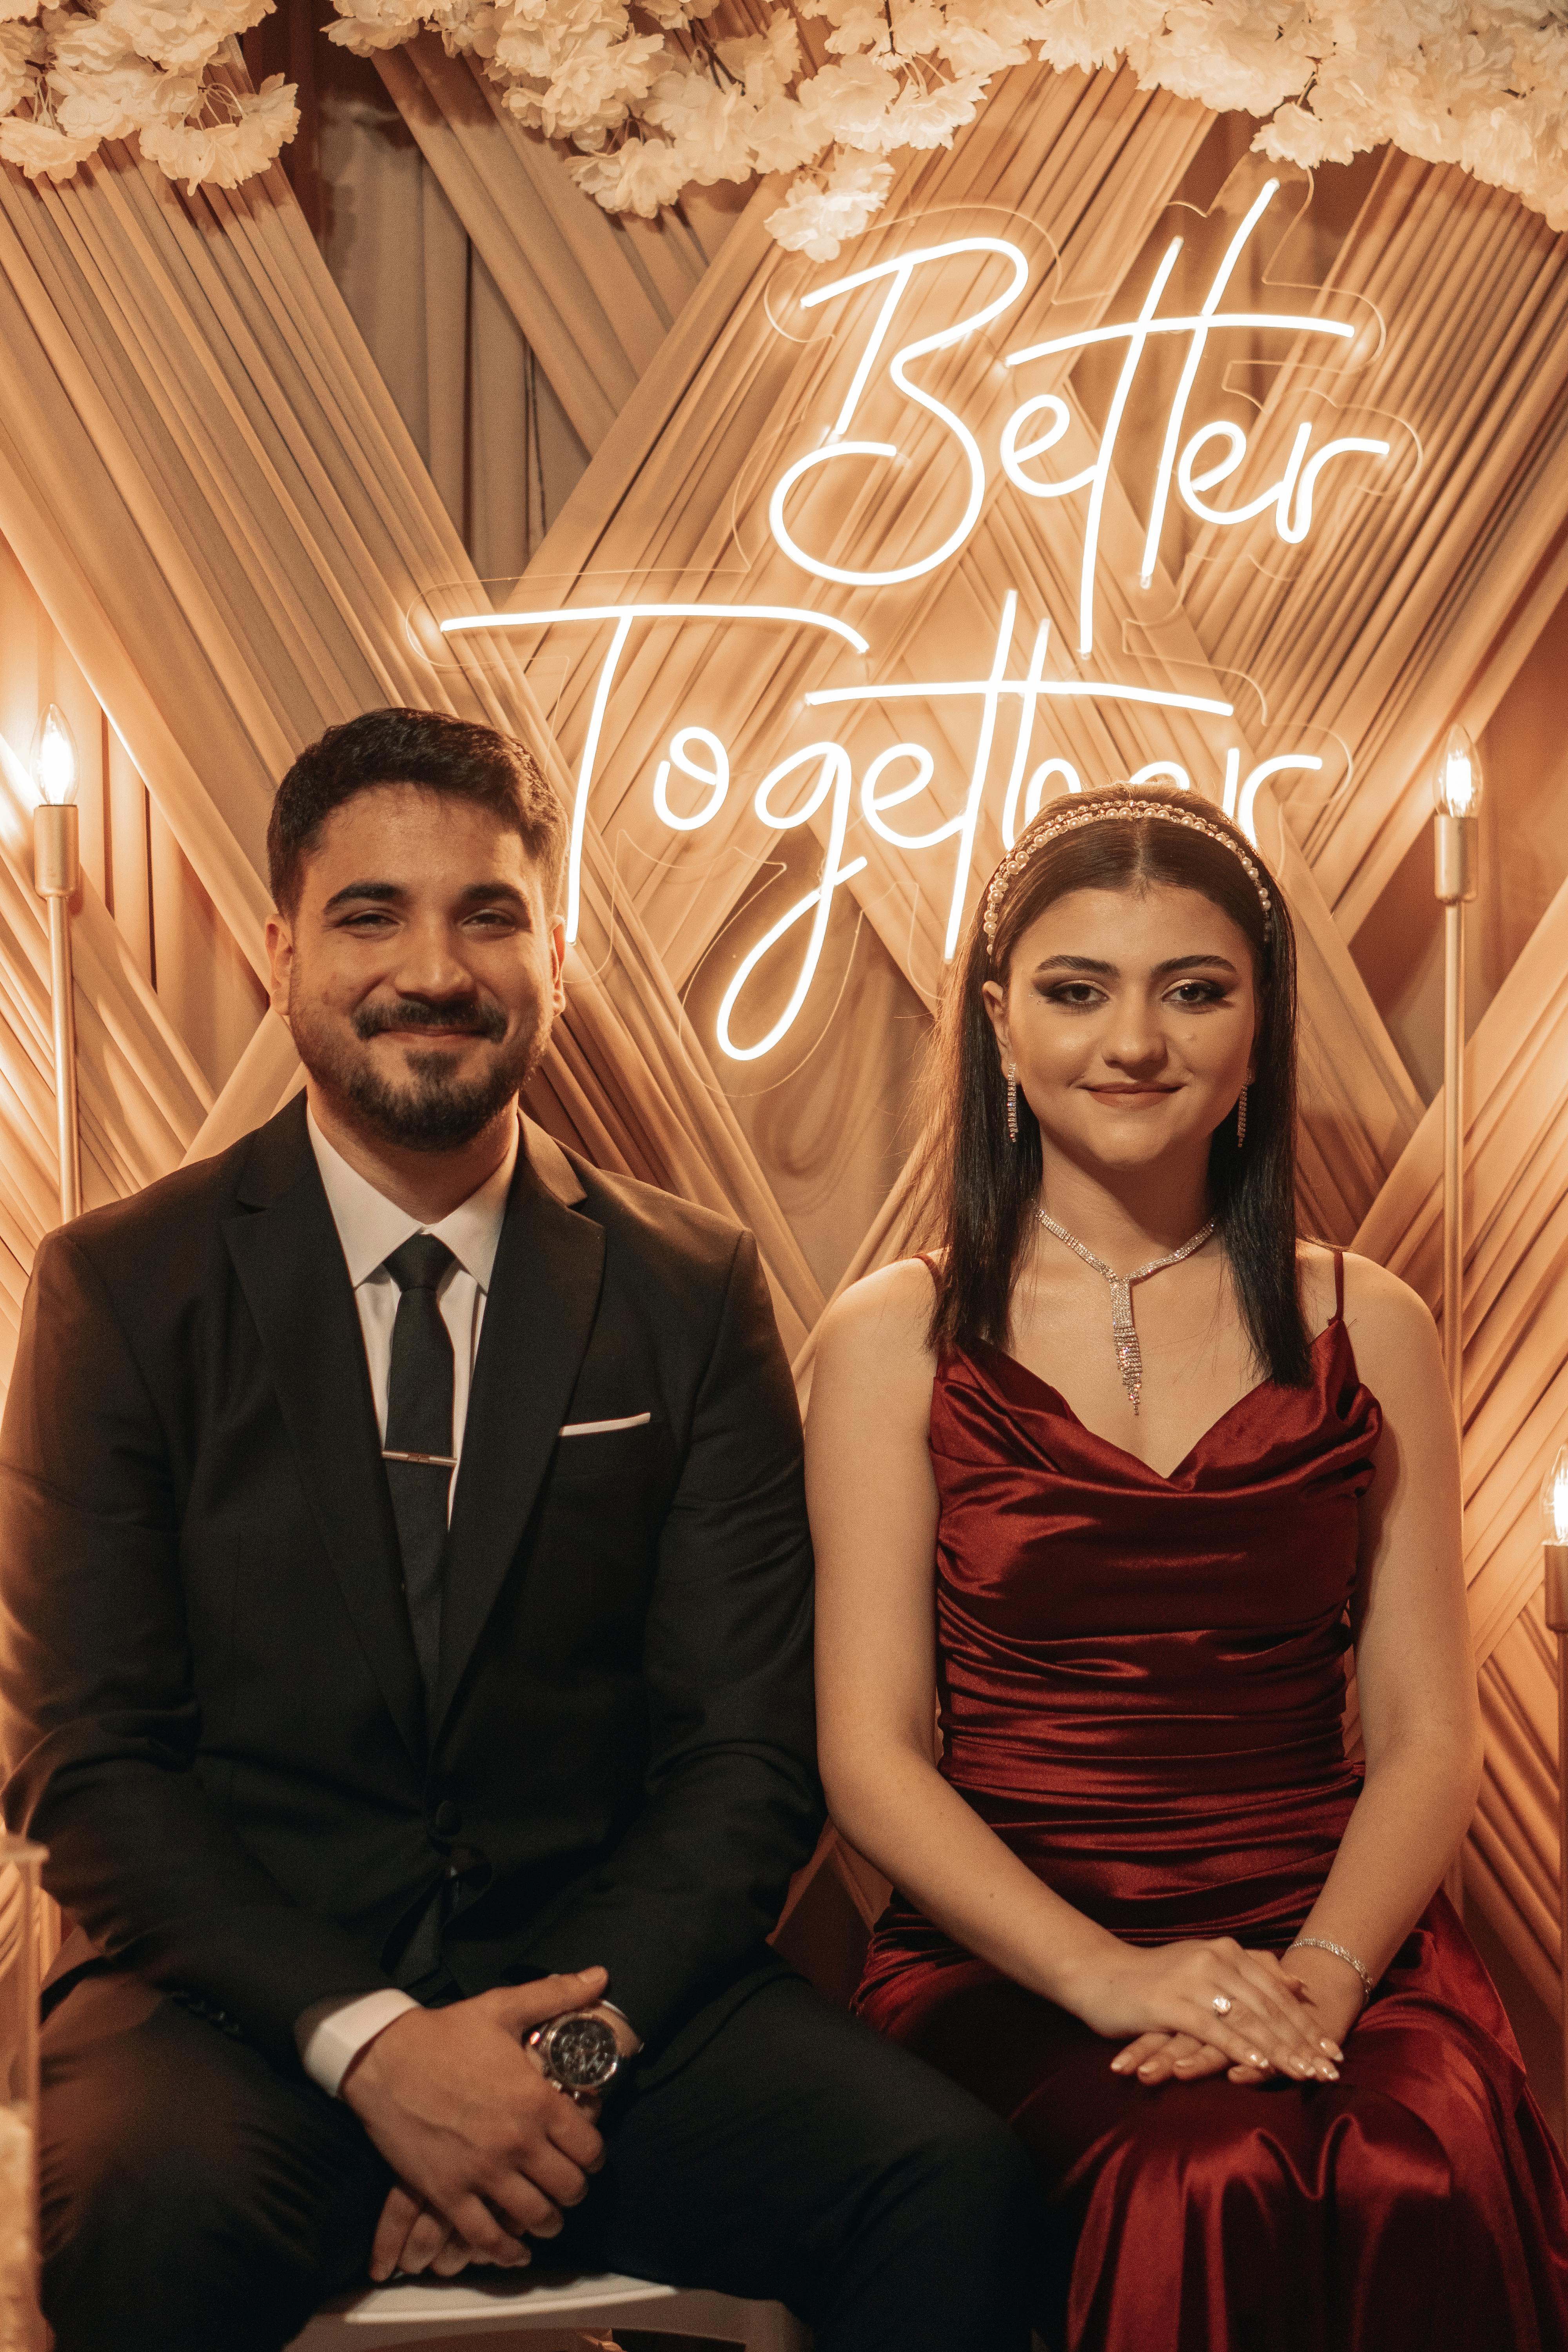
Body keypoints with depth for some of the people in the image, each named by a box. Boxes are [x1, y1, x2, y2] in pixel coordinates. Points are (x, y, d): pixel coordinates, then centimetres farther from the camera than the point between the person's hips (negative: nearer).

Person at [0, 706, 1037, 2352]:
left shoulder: (691, 1296, 5)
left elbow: (749, 1755, 2)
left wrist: (566, 2044, -14)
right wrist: (367, 2039, -17)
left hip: (603, 1987, 2)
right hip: (243, 2000, -1)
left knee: (954, 2179, -23)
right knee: (162, 2209, -33)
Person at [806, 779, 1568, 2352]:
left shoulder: (1366, 1330, 10)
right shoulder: (897, 1340, 5)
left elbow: (1425, 1735, 5)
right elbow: (870, 1753, -1)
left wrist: (1317, 1978, -14)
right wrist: (1108, 1977, -15)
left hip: (1331, 1939, 2)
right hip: (1010, 1951, -1)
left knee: (1428, 2181, -31)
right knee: (1202, 2182, -33)